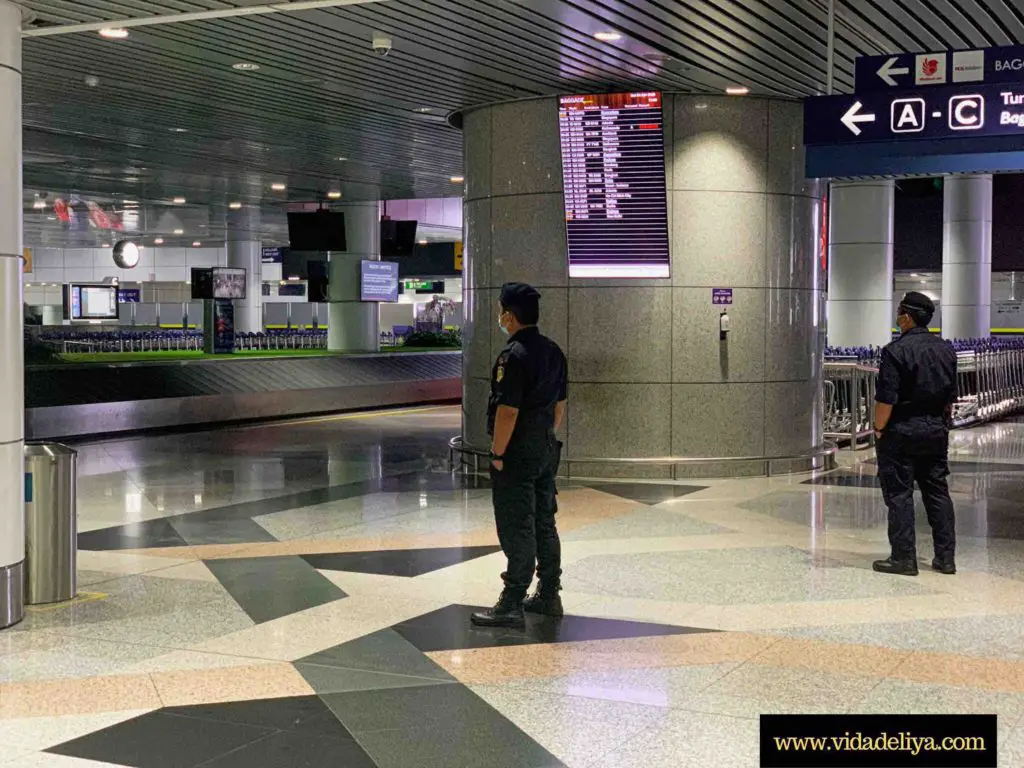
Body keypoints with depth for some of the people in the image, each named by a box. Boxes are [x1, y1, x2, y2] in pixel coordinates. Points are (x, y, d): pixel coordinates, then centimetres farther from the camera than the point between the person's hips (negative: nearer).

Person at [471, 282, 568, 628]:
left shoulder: (514, 357, -19)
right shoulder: (553, 351, 9)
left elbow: (507, 412, -22)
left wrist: (497, 454, -15)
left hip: (518, 454, -9)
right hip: (547, 450, 9)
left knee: (516, 529, -4)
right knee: (544, 523, 15)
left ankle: (512, 605, 0)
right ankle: (549, 596, 24)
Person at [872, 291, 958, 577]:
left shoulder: (896, 350, -14)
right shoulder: (946, 350, 7)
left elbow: (886, 398, -18)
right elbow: (951, 395, 13)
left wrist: (879, 428, -7)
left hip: (902, 430, -6)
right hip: (937, 430, 7)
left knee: (899, 494, 0)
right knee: (938, 492, 12)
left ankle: (904, 558, 1)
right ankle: (946, 557, 13)